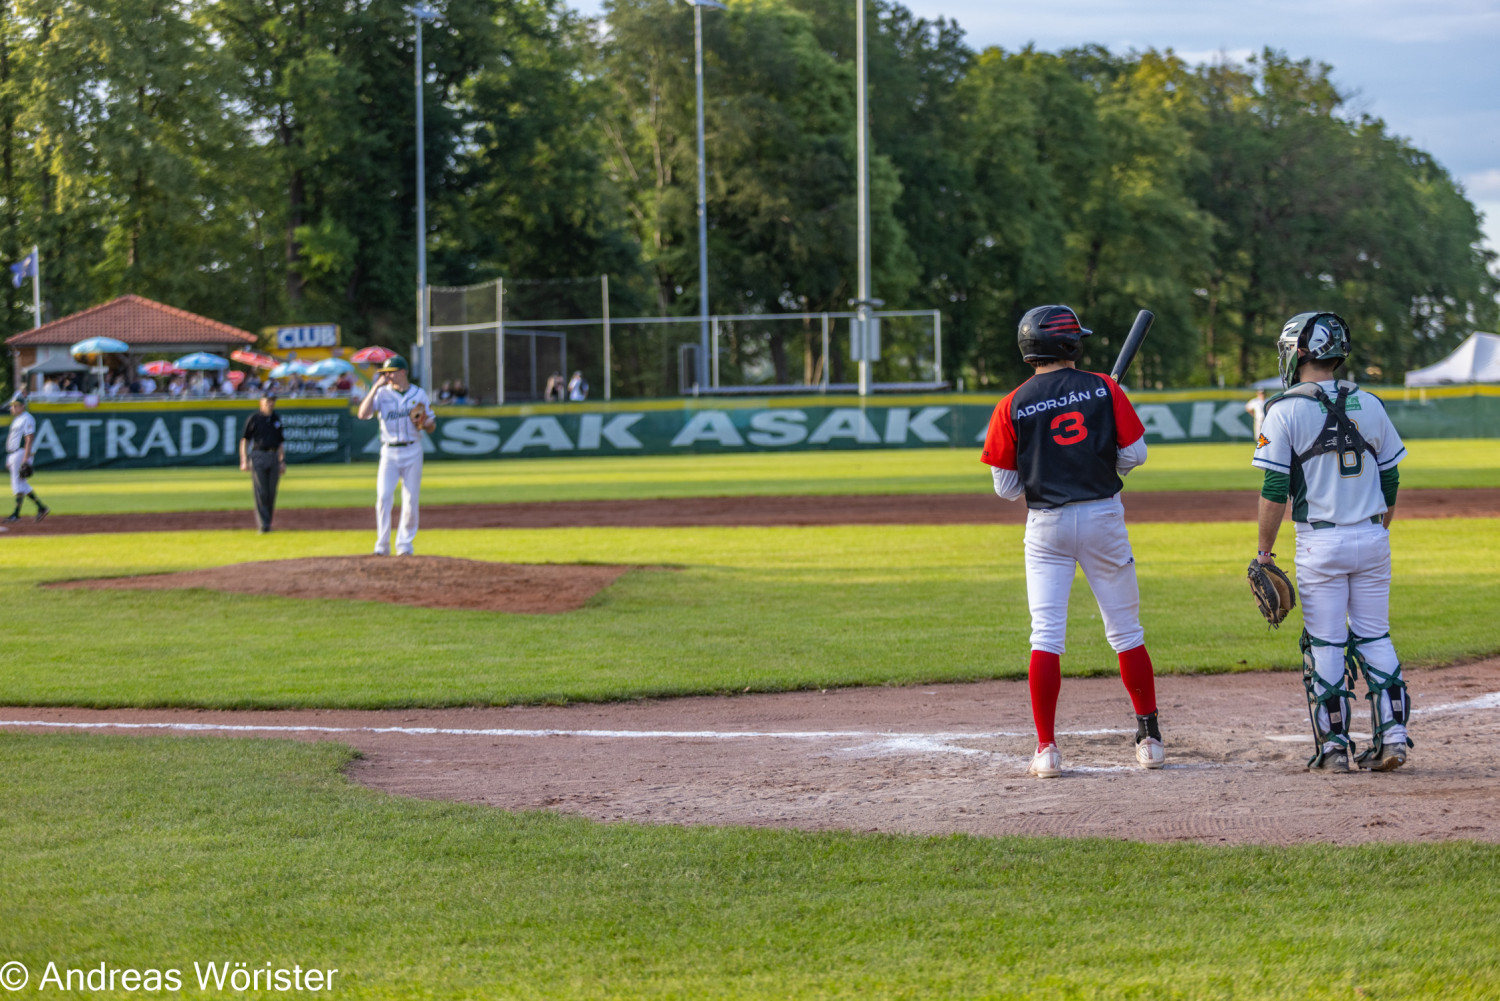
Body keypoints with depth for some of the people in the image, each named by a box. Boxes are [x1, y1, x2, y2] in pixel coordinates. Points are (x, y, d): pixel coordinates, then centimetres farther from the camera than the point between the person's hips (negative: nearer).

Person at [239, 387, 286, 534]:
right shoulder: (253, 419, 1)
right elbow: (244, 440, 0)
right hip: (258, 457, -5)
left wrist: (282, 461, 13)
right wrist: (244, 461, -7)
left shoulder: (276, 420, 15)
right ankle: (263, 525, -13)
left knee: (271, 493, 3)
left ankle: (268, 521, 13)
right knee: (261, 492, -9)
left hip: (273, 456, 5)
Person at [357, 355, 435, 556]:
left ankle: (405, 544, 9)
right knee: (383, 497, -12)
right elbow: (363, 414, -13)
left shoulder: (419, 394, 7)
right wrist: (376, 387, -13)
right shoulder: (382, 394, 3)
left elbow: (432, 426, 11)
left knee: (410, 499, 0)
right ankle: (382, 545, -6)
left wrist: (423, 422, -13)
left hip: (412, 451, 1)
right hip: (389, 453, -1)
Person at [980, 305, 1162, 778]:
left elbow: (1006, 488, -2)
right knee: (1126, 631, 11)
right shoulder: (1103, 389, -3)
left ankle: (1047, 749, -5)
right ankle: (1150, 739, 16)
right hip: (1104, 517, 1)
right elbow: (1135, 454, -2)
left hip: (1046, 525, -1)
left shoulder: (1012, 407, -4)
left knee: (1046, 636, 0)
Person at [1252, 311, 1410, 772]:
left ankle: (1334, 744, 4)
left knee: (1325, 644, 2)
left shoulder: (1285, 411, -7)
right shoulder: (1369, 404, 6)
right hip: (1372, 537, 4)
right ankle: (1392, 735, 6)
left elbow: (1275, 491, -10)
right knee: (1375, 638, 11)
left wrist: (1264, 552, -3)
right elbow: (1390, 480, 11)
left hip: (1320, 543, -4)